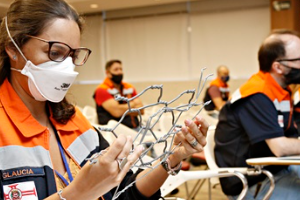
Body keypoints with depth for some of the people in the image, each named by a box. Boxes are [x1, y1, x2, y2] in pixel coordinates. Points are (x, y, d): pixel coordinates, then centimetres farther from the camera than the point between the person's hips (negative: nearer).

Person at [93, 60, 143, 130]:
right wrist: (134, 104, 2)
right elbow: (116, 111, -14)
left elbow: (141, 110, 8)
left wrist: (123, 110, -8)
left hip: (134, 127, 6)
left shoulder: (130, 88, 16)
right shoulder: (102, 90, -3)